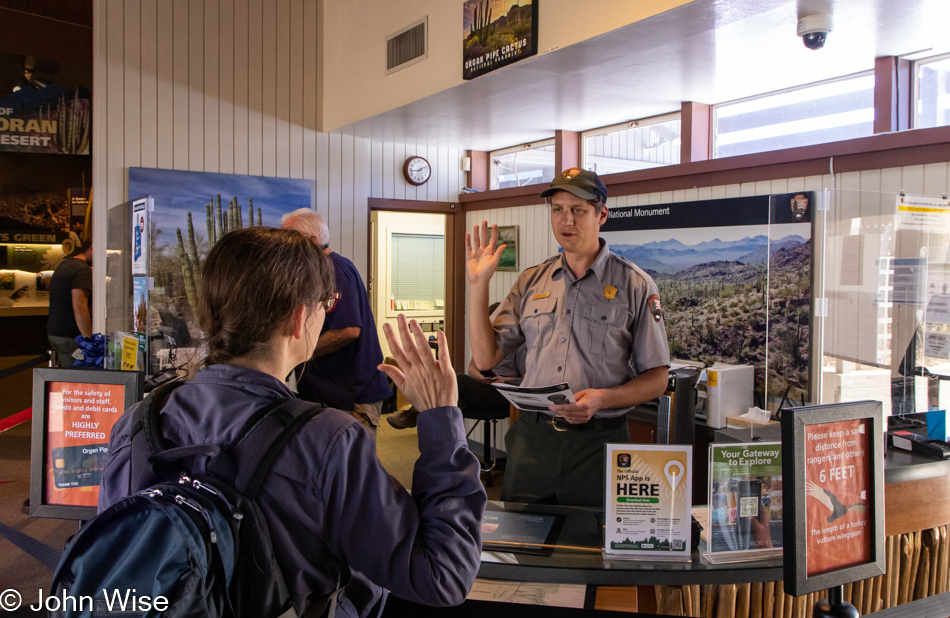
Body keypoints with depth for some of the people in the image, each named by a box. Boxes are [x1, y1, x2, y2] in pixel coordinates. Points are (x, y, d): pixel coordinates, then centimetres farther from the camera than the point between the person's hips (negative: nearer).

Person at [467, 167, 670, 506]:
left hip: (597, 442, -3)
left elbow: (657, 378, -2)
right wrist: (478, 284, -3)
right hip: (531, 437, 3)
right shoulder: (531, 281, 8)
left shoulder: (635, 285, -2)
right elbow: (486, 358, 4)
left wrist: (602, 399, -19)